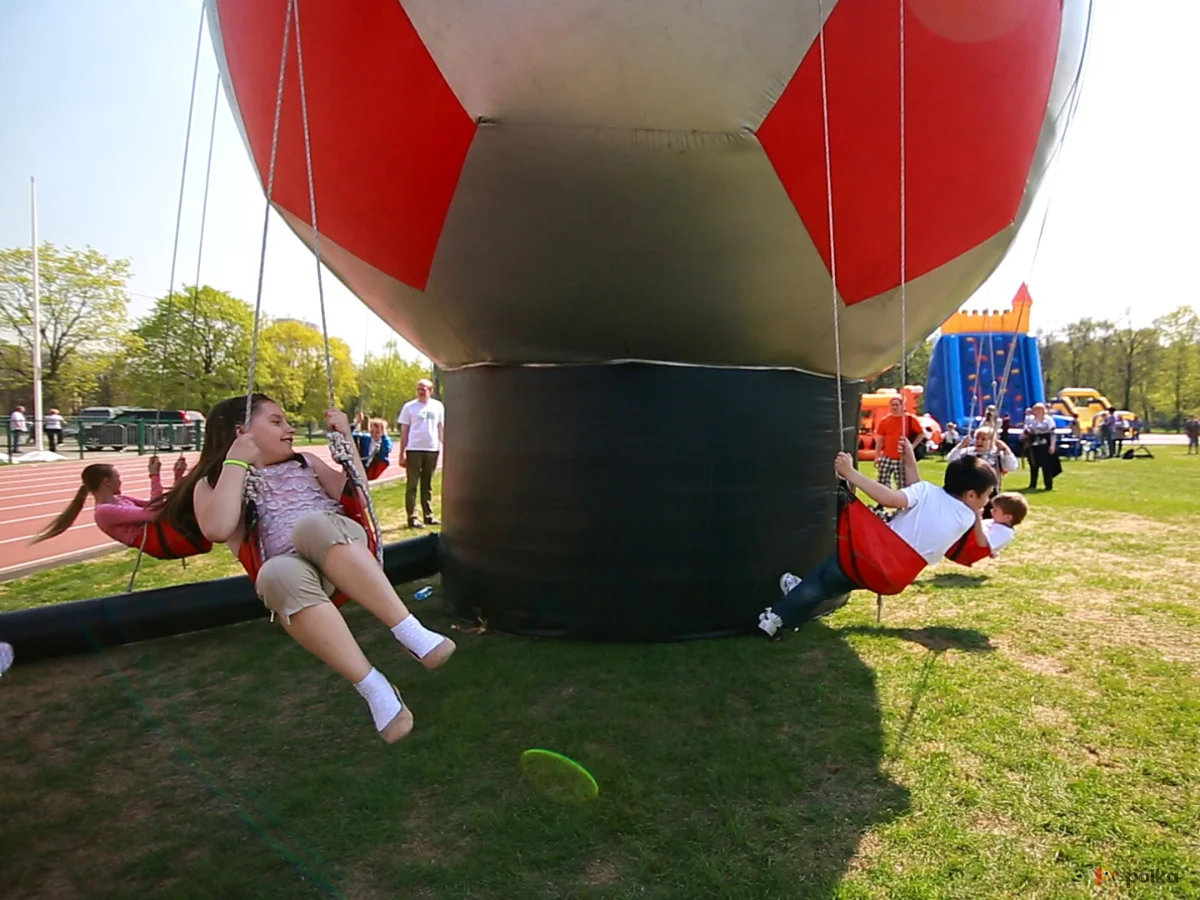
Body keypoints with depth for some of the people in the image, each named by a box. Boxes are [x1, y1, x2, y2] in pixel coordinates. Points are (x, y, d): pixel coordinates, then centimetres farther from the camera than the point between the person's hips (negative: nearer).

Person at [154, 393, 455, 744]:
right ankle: (373, 688, -38)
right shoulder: (212, 482, 17)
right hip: (297, 568, -2)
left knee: (313, 523, -35)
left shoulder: (304, 463, 28)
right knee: (278, 575, -40)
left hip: (341, 544, 2)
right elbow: (218, 530, -6)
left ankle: (413, 634, -39)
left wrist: (345, 439, 15)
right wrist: (235, 463, -2)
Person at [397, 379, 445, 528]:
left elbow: (442, 428, 13)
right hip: (414, 450, -3)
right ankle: (412, 517, 1)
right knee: (412, 484, -1)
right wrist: (402, 454, -3)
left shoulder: (438, 406, 7)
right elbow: (404, 431, 1)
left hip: (432, 449, 3)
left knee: (427, 485, 12)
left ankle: (429, 515, 19)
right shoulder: (409, 407, 0)